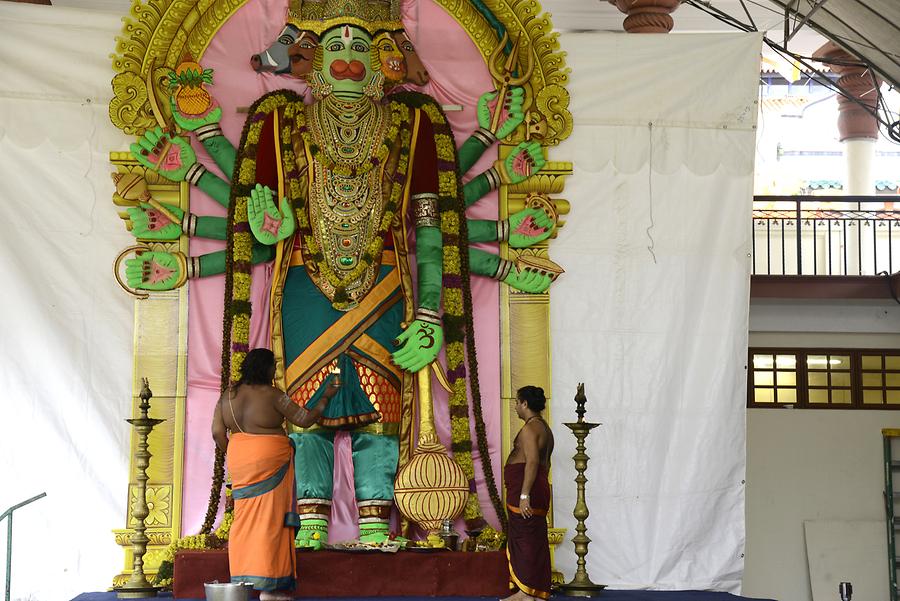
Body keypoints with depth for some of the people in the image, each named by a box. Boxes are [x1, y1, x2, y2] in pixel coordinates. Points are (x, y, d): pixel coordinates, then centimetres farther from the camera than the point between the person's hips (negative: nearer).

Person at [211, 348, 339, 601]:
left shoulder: (228, 394, 6)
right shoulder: (271, 395, -10)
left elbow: (218, 432, 3)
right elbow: (306, 420, -4)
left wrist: (234, 457, 16)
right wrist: (326, 397, 9)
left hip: (239, 463, 6)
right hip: (270, 461, -6)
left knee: (244, 519, 12)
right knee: (269, 520, -3)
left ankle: (241, 581, 11)